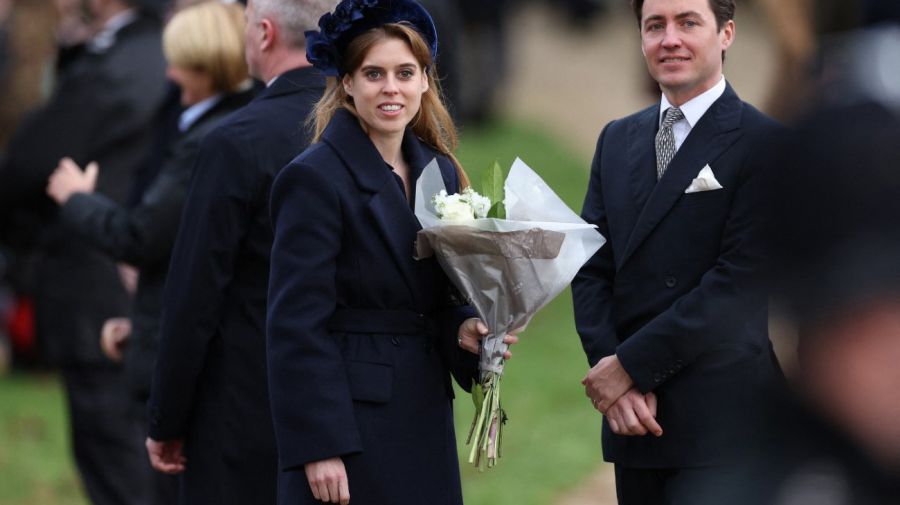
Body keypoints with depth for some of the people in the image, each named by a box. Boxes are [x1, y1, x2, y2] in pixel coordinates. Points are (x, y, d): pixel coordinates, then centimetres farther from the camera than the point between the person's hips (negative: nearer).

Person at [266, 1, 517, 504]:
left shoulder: (440, 172, 11)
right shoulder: (314, 179, -10)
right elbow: (297, 326, -14)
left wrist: (463, 331, -2)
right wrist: (318, 449, -18)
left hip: (426, 420, 7)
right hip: (352, 420, -7)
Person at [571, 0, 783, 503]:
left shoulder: (766, 142, -7)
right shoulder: (618, 140, 15)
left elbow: (741, 279, -14)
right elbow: (592, 267, 9)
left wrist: (632, 364, -14)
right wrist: (609, 369, -7)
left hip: (720, 418, -6)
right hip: (633, 417, 6)